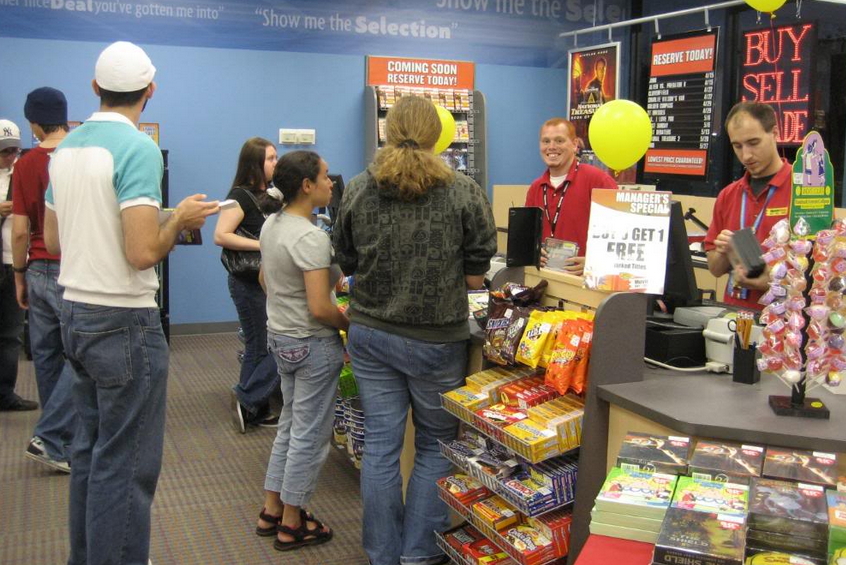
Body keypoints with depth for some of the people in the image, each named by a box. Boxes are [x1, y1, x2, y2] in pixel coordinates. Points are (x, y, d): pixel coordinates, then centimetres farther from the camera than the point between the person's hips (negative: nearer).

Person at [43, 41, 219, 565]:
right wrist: (181, 219, -6)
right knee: (126, 463, 0)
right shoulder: (138, 148, -16)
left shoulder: (66, 148, 8)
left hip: (76, 312, 9)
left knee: (91, 448, 19)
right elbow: (143, 253, -24)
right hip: (124, 323, -9)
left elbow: (52, 239, 16)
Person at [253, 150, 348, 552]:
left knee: (290, 425, 22)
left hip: (280, 336, 9)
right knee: (310, 435, 6)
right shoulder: (311, 238, -24)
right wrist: (353, 324, -10)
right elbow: (320, 309, -26)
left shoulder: (271, 225, 3)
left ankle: (272, 511, 32)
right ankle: (292, 525, 20)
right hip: (312, 344, -9)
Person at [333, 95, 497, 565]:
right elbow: (475, 276, -7)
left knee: (381, 446, 11)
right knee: (436, 445, 15)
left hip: (370, 335, 3)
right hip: (437, 339, -2)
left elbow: (348, 263, 9)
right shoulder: (466, 193, -9)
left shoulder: (358, 191, -1)